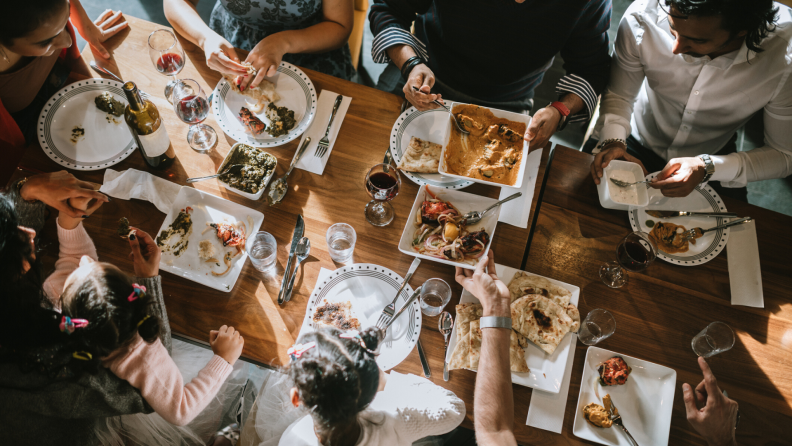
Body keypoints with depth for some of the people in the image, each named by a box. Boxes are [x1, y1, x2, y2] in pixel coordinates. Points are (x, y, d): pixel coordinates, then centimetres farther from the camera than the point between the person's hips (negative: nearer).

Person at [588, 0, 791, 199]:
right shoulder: (641, 18, -29)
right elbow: (618, 96, -12)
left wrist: (707, 168, -33)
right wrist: (613, 141, -32)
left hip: (712, 159, 1)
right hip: (637, 142, 0)